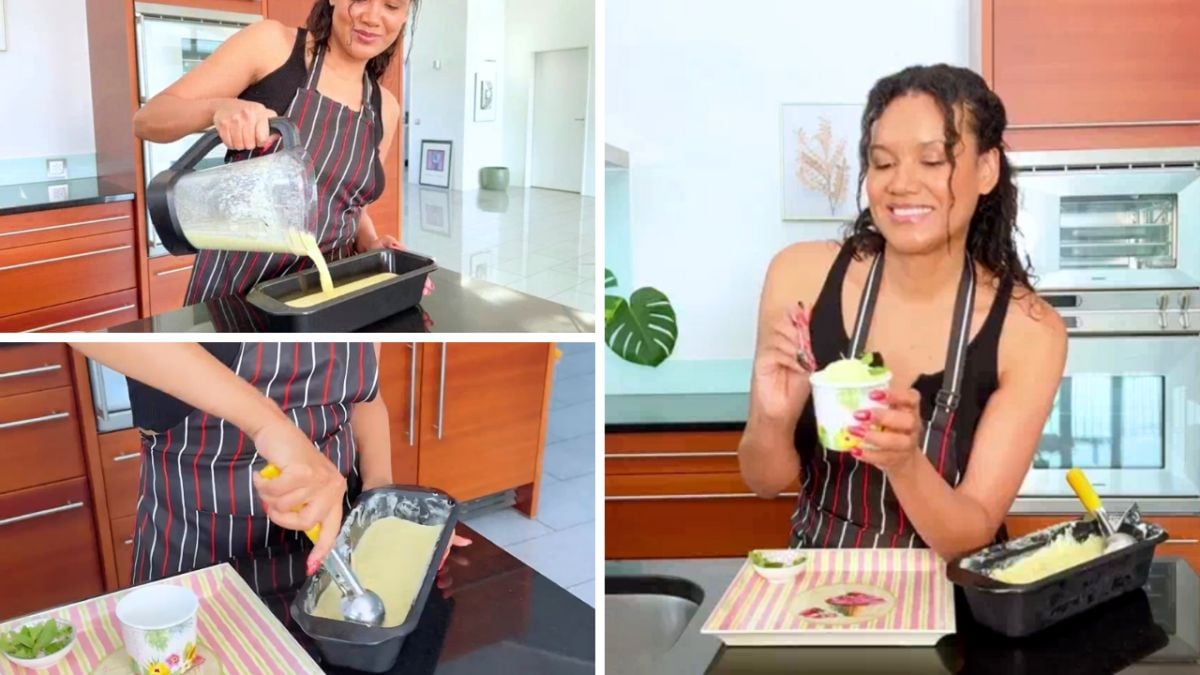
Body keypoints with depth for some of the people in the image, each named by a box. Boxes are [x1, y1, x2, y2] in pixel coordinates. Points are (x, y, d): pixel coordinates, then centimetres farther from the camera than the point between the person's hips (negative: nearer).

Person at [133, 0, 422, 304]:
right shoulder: (273, 43, -7)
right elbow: (147, 120, -9)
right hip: (233, 280, -3)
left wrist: (370, 244, -6)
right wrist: (218, 108, -28)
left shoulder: (385, 108, 5)